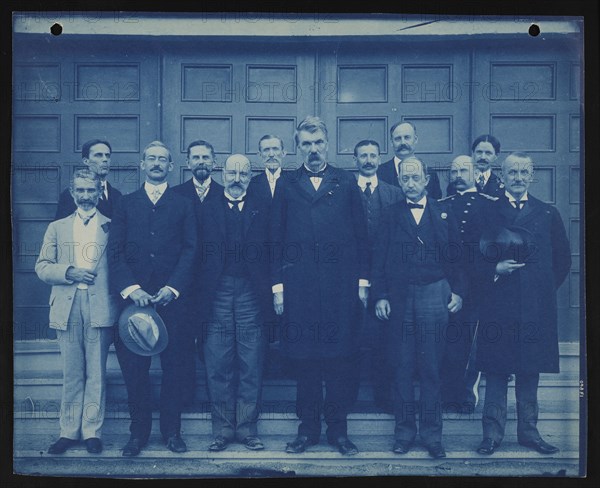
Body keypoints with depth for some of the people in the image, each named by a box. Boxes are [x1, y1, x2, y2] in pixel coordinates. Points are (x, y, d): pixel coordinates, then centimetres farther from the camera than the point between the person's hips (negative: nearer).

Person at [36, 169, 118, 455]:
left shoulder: (111, 227, 8)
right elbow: (41, 267, 8)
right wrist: (69, 272, -6)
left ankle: (92, 432, 10)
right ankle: (69, 431, 15)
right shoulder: (57, 228, 15)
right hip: (67, 306, 2)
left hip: (100, 306, -2)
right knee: (71, 374, 7)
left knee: (96, 373, 2)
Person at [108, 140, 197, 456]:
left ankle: (172, 431, 14)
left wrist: (173, 288, -11)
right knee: (134, 369, 3)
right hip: (134, 298, 1)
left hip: (172, 298, -1)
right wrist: (131, 288, -10)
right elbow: (115, 252, 4)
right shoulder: (126, 204, 13)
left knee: (174, 368, 3)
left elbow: (190, 250, 3)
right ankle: (138, 432, 14)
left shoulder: (183, 205, 11)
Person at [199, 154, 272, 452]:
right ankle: (222, 429, 13)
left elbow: (271, 250, 3)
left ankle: (247, 428, 13)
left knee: (251, 366, 3)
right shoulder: (208, 209, 10)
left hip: (251, 294, 0)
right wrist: (202, 293, -4)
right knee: (218, 366, 3)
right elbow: (201, 253, 5)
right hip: (217, 294, 1)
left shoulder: (262, 208, 9)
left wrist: (272, 291, -6)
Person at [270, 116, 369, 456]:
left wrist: (362, 281, 1)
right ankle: (308, 428, 17)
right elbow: (277, 240, 9)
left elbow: (362, 234, 7)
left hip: (341, 285, 0)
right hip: (299, 287, 1)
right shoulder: (287, 187, 11)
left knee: (341, 358, 2)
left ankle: (338, 428, 15)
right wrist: (278, 285, 1)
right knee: (303, 359, 5)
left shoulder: (347, 183, 10)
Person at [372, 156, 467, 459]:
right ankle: (404, 431, 14)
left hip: (433, 295, 0)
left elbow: (456, 257, 8)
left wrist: (458, 292, -1)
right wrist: (379, 295, -3)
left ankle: (432, 434, 11)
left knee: (431, 368, 2)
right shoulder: (390, 215, 9)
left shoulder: (443, 214, 9)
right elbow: (379, 259, 6)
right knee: (402, 368, 4)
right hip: (399, 298, 1)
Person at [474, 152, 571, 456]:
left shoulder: (547, 214, 11)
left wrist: (545, 288, 7)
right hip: (498, 304, -2)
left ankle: (528, 431, 19)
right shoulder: (486, 212, 4)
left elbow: (562, 259, 14)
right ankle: (492, 432, 8)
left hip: (536, 306, 2)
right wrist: (495, 270, -13)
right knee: (495, 370, 0)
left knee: (530, 370, 8)